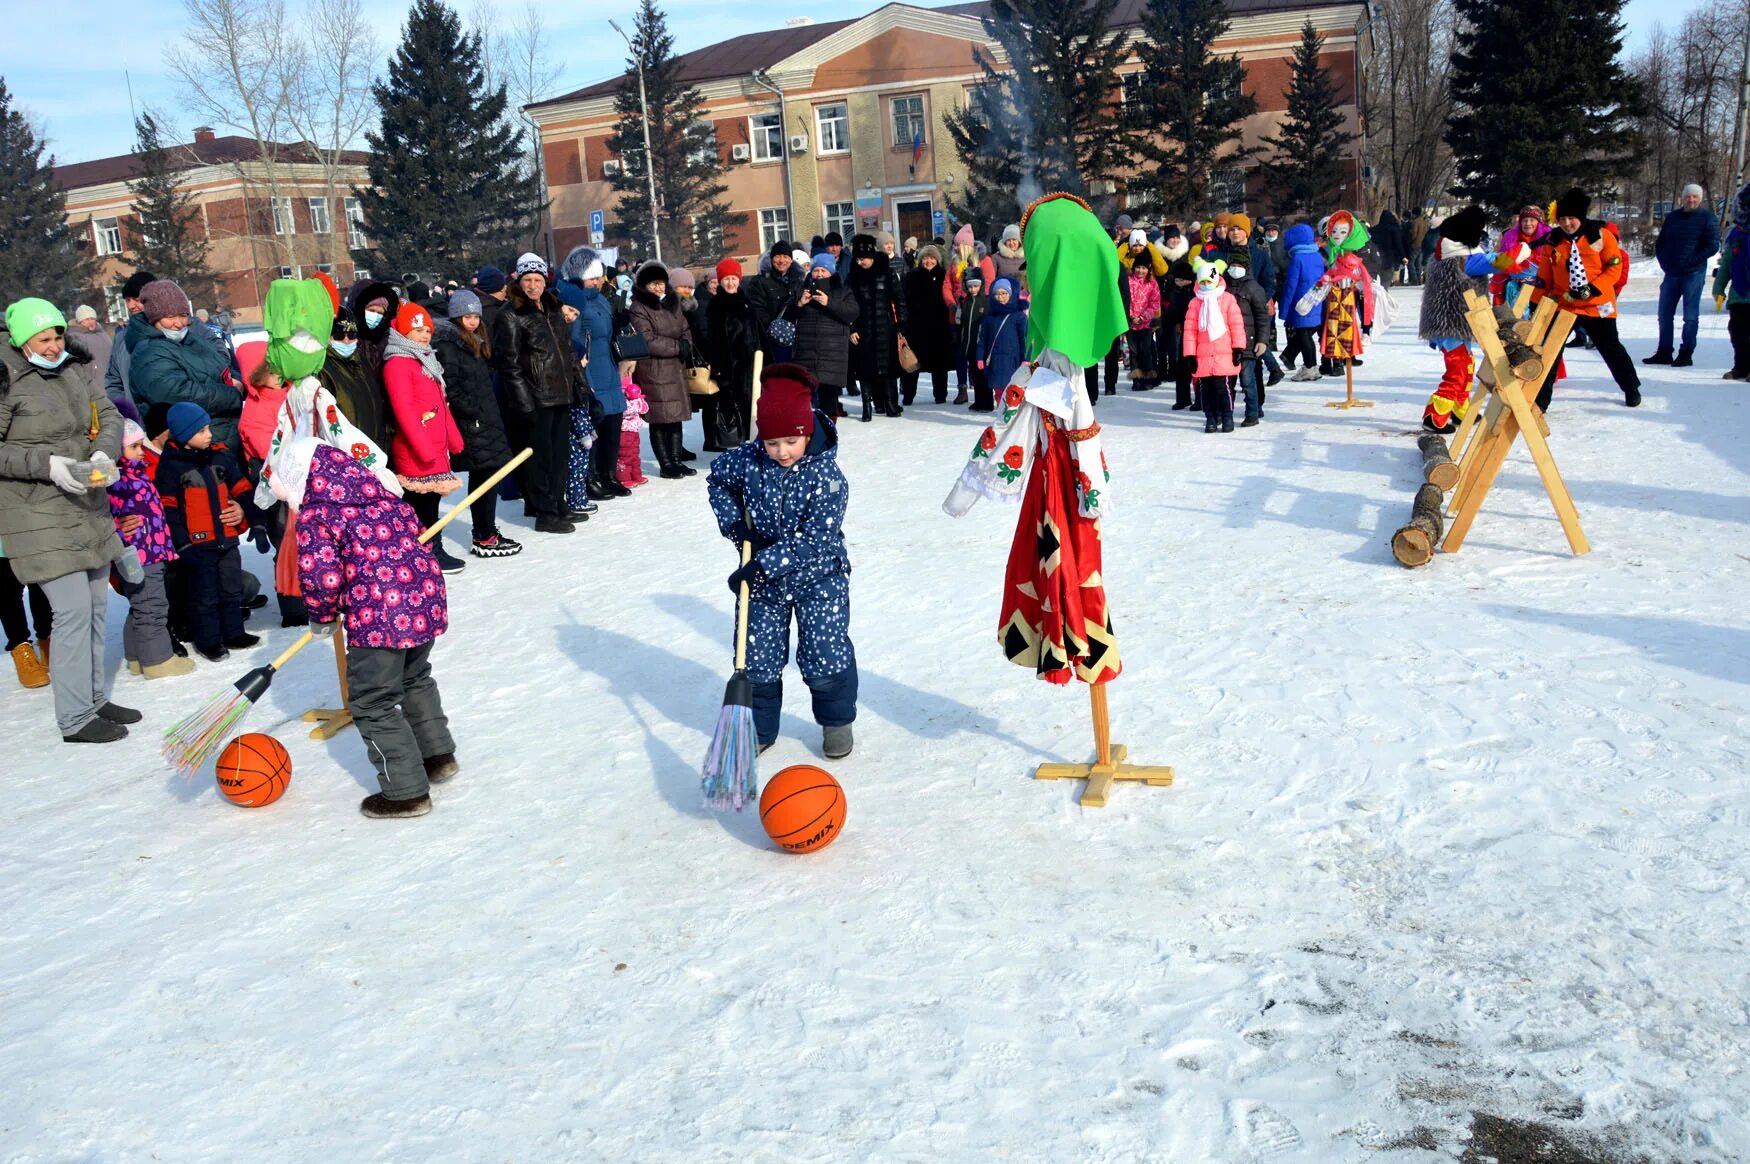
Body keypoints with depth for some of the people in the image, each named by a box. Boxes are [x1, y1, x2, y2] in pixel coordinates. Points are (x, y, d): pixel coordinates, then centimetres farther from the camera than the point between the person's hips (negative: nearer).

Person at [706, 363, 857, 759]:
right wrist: (734, 523, -2)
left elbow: (814, 538, -26)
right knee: (758, 659, 8)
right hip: (762, 578, 4)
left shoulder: (827, 476, -21)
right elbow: (717, 478, 13)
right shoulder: (749, 459, -8)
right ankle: (758, 729, 26)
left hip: (818, 577, -3)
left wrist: (763, 564, -29)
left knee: (825, 655, -1)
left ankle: (836, 719, 25)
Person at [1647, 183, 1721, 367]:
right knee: (1664, 314, 7)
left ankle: (1686, 354, 2)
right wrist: (1664, 262, 6)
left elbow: (1713, 245, -7)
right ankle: (1664, 352, 15)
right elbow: (1660, 243, 18)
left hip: (1693, 273, -5)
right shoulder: (1672, 217, 11)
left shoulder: (1707, 218, -2)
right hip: (1672, 273, 5)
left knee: (1690, 316, -1)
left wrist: (1692, 261, -13)